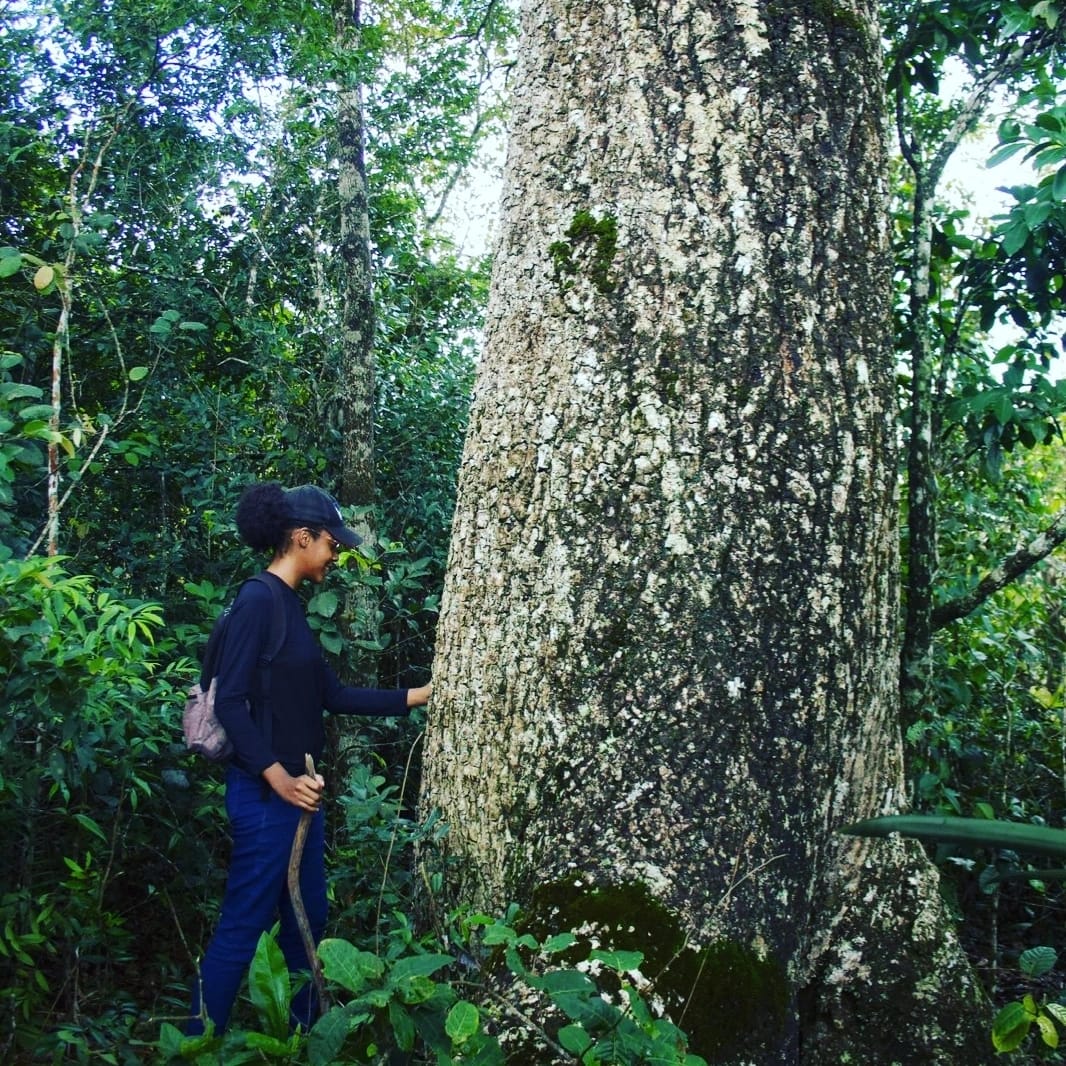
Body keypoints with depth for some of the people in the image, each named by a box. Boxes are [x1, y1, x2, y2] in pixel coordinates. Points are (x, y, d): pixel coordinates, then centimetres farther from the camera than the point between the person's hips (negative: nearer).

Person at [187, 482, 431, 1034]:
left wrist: (417, 695, 16)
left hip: (298, 789, 10)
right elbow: (230, 702, -20)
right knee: (242, 926, -1)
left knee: (307, 919, 18)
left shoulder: (289, 605, 13)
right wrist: (278, 777, -26)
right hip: (266, 793, -10)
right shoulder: (258, 601, -15)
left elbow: (331, 695, 15)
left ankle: (304, 1034, 33)